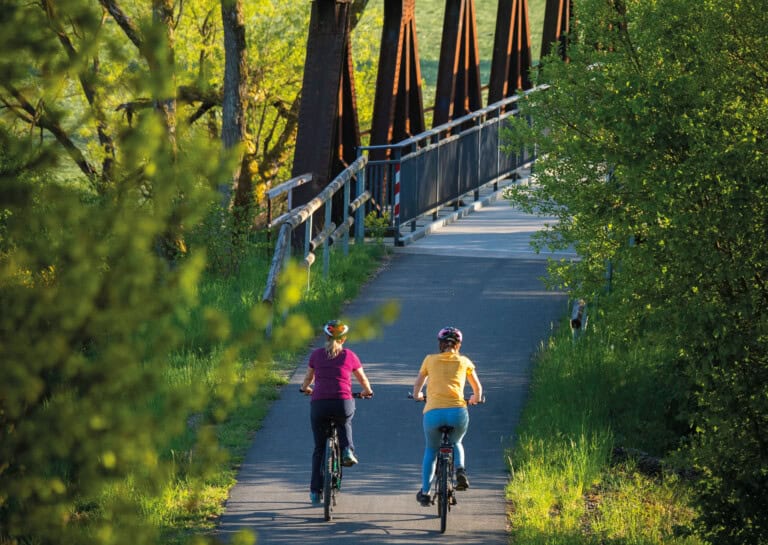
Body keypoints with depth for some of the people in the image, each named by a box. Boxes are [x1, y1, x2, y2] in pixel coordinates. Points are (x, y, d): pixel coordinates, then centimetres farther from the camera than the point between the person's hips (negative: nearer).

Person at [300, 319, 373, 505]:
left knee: (319, 448, 13)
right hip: (343, 403, -1)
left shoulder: (316, 354, 9)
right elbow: (363, 379, 20)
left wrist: (305, 388, 47)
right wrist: (367, 391, 42)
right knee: (344, 422, 37)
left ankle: (315, 491, 12)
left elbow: (308, 378, 24)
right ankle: (347, 450, 14)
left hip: (319, 404, 1)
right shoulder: (349, 356, 7)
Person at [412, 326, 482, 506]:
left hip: (433, 412, 0)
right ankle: (460, 469, 2)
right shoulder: (464, 361, 16)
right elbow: (478, 388, 28)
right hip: (458, 412, 0)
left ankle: (424, 491, 20)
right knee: (456, 443, 30)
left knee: (431, 450, 26)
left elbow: (417, 386, 29)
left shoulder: (430, 360, 16)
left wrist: (417, 396, 51)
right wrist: (476, 398, 50)